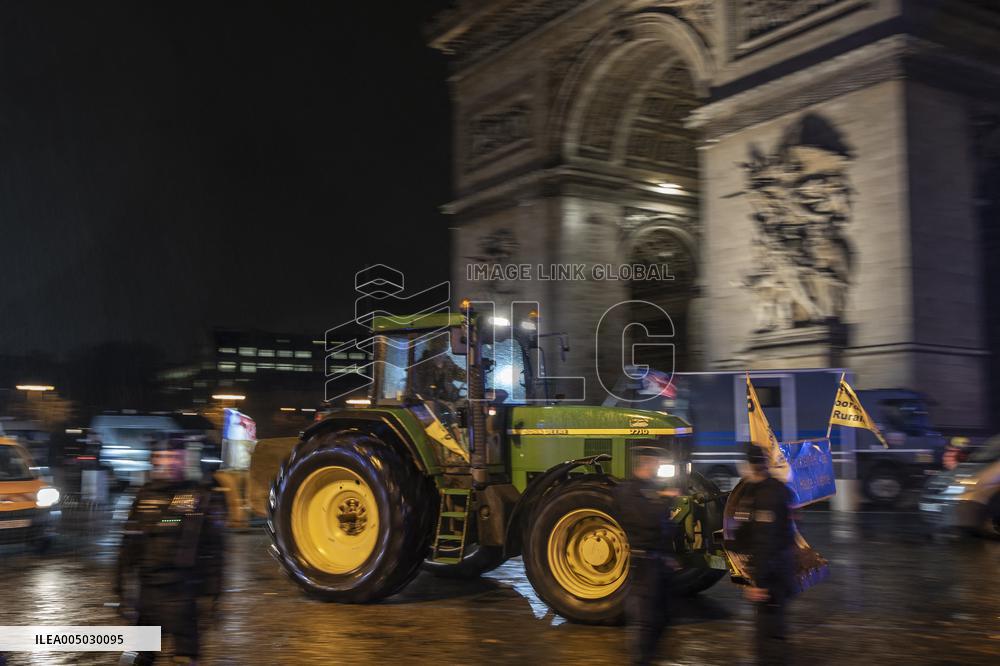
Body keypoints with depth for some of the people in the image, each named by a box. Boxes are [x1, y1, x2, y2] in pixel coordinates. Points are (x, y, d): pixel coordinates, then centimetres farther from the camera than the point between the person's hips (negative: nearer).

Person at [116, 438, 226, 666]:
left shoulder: (202, 497, -1)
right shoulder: (145, 495, 10)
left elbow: (213, 546, -1)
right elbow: (130, 541, 15)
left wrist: (213, 586, -5)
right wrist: (121, 577, 13)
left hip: (183, 587, -4)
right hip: (149, 585, 4)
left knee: (184, 638, -5)